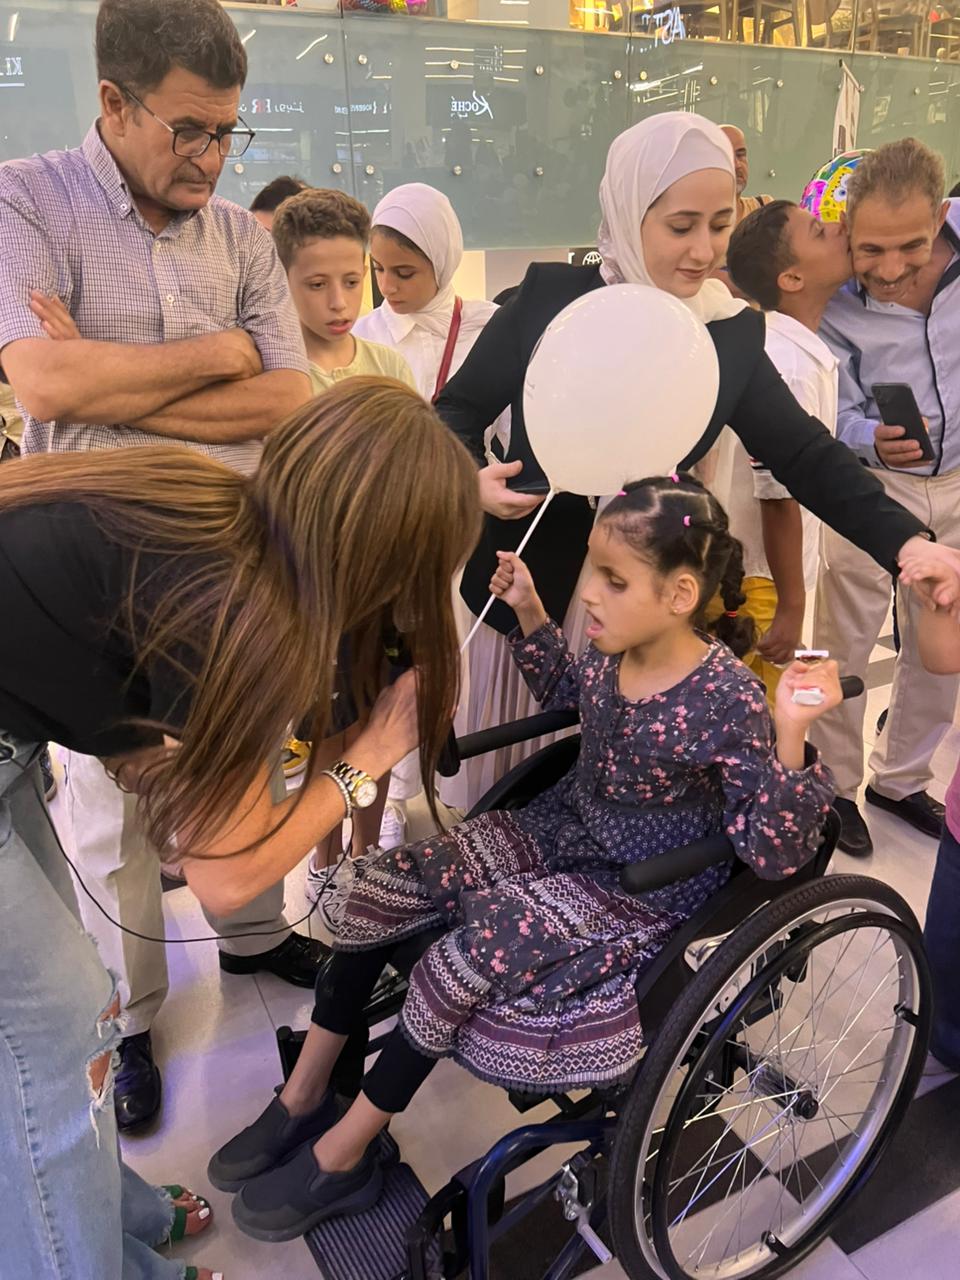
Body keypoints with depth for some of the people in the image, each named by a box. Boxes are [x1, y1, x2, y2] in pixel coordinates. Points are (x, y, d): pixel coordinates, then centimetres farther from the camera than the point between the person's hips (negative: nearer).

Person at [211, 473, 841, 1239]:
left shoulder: (728, 699, -26)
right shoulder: (613, 652, -7)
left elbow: (776, 853, -26)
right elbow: (564, 690, 17)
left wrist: (791, 732, -40)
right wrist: (529, 611, 4)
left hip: (647, 889, -7)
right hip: (566, 829, 7)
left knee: (478, 941, -23)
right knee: (393, 880, -5)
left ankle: (341, 1156, 1)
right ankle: (303, 1099, 10)